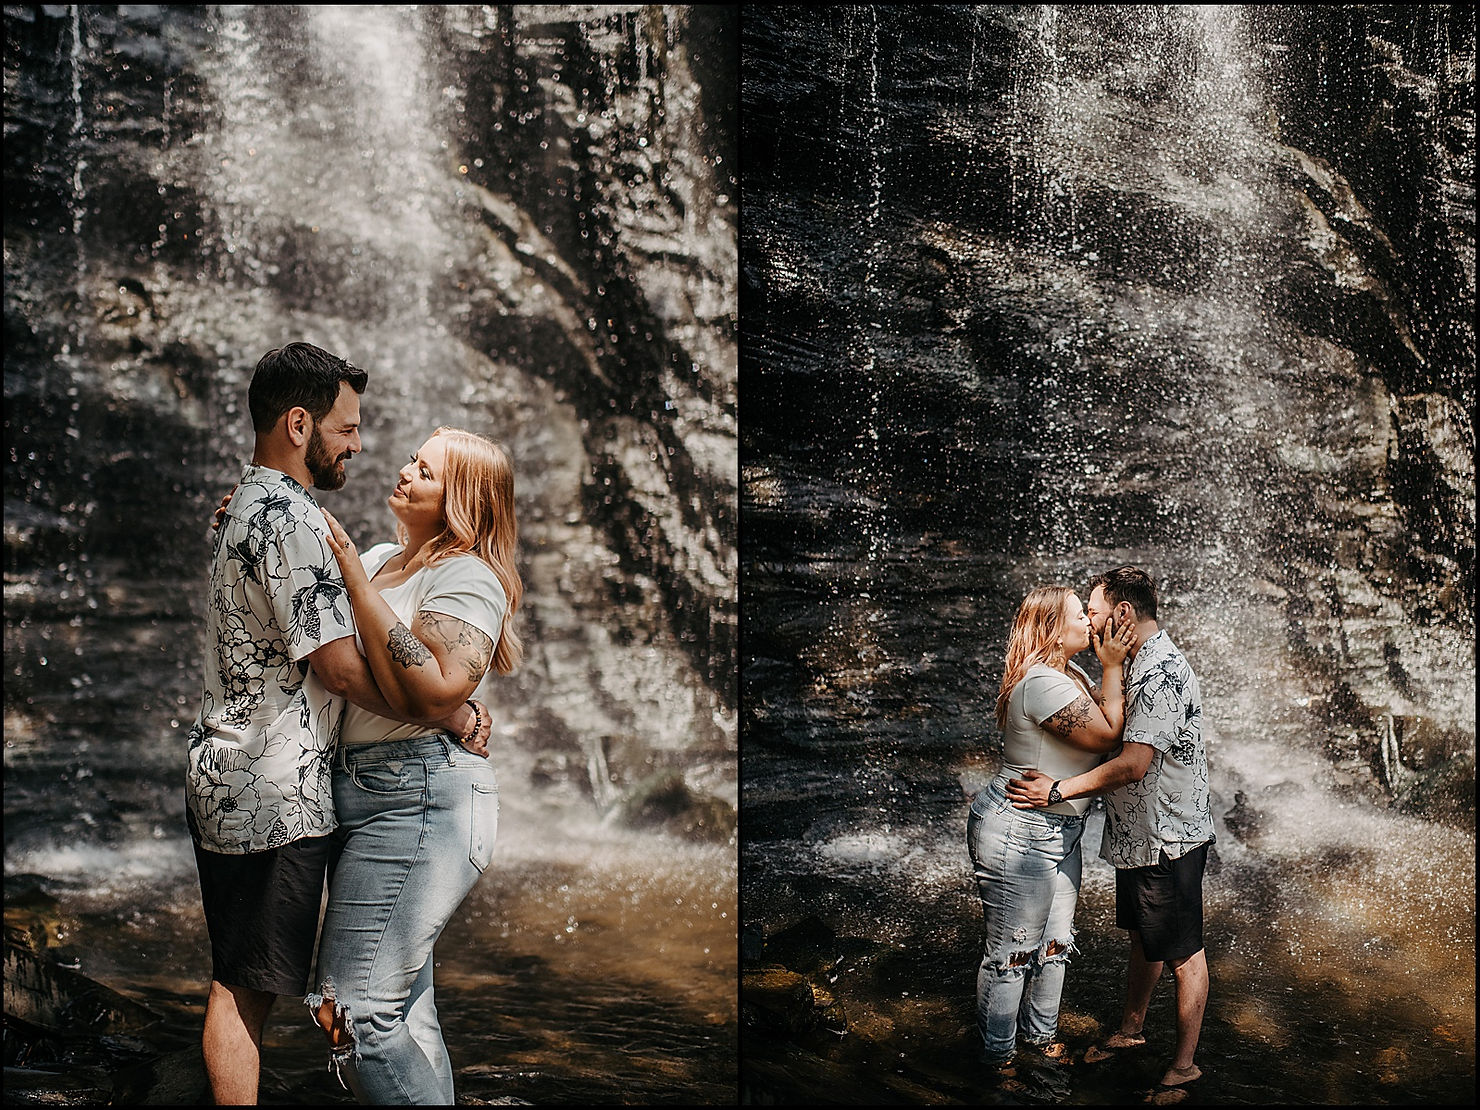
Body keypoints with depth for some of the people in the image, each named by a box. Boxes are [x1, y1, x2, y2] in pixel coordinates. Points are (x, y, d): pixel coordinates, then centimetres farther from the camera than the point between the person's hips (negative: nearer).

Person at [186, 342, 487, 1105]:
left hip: (223, 779, 10)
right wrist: (451, 716, -10)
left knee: (236, 984, 14)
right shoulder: (288, 518, -17)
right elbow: (339, 665, -21)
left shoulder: (243, 507, 16)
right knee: (247, 987, -4)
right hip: (274, 792, -10)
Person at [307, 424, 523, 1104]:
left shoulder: (467, 576, -8)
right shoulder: (381, 562, 17)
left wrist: (353, 576, -19)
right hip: (366, 796, 9)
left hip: (419, 800, -9)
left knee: (354, 1012, -14)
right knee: (405, 1009, 13)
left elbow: (435, 695, -22)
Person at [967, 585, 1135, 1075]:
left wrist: (1114, 662, 2)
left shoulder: (1071, 675, 10)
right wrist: (1112, 667, -16)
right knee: (1013, 952, 1)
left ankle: (1041, 1034, 38)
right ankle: (998, 1056, 15)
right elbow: (1107, 736, -21)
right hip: (1018, 835, -11)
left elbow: (1108, 715, 9)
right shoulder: (1043, 684, -24)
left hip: (1059, 831, 11)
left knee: (1055, 942, 20)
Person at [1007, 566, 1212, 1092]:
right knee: (1142, 938, 23)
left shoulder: (1163, 673, -24)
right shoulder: (1138, 664, 9)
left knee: (1181, 952, 3)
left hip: (1169, 837, -10)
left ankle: (1184, 1065, 13)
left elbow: (1133, 765, -30)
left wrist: (1058, 790, -24)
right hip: (1137, 833, 10)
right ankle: (1130, 1029, 39)